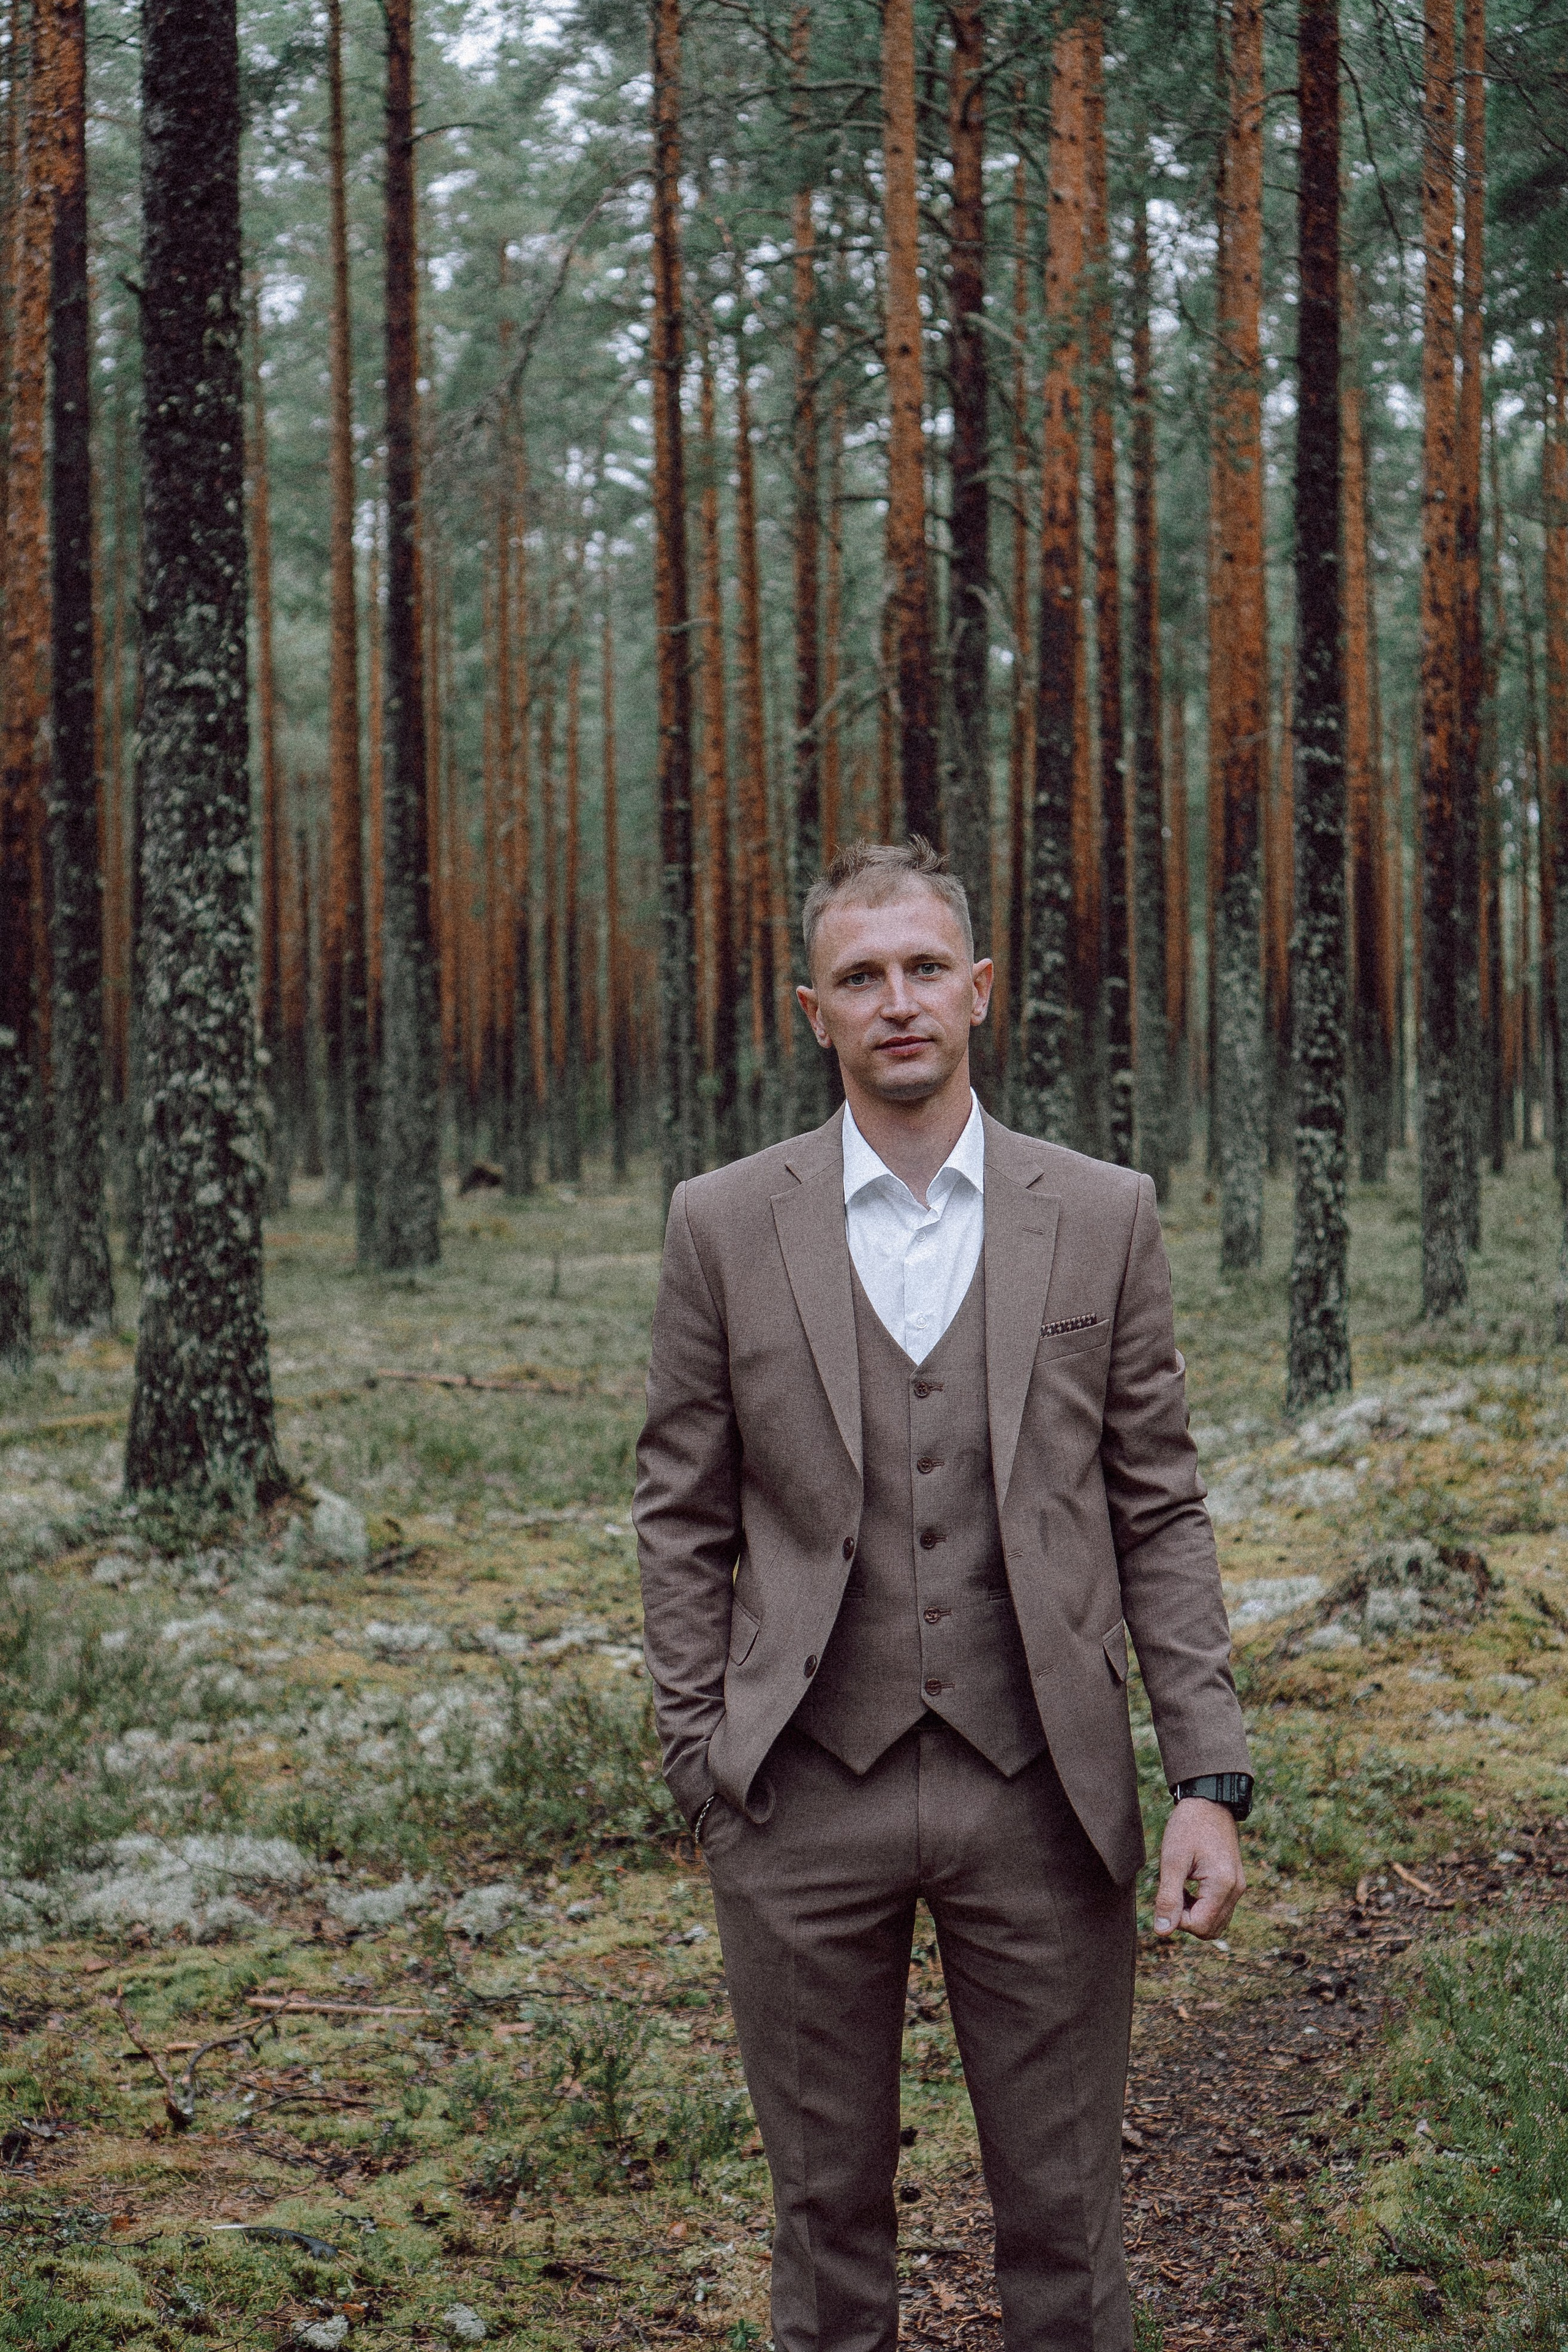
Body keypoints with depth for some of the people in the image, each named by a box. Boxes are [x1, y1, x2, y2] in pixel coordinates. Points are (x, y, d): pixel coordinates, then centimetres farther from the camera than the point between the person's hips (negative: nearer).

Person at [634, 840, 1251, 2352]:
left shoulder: (1103, 1218, 2)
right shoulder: (724, 1224, 1)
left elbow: (1158, 1514, 3)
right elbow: (683, 1519, 4)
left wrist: (1210, 1778, -3)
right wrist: (698, 1762, 1)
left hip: (1041, 1793, 0)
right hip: (806, 1793, 0)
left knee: (1063, 2213, 10)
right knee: (827, 2207, 12)